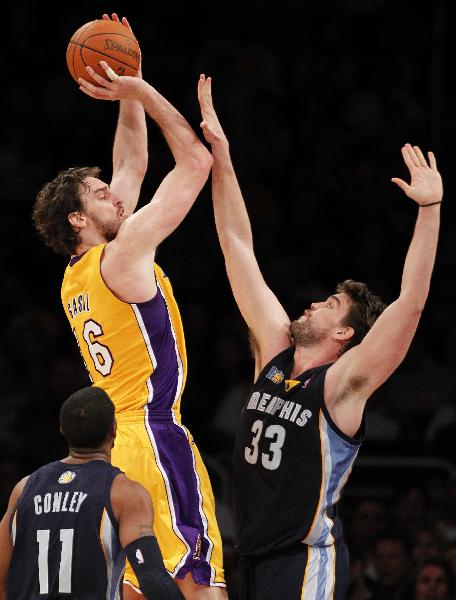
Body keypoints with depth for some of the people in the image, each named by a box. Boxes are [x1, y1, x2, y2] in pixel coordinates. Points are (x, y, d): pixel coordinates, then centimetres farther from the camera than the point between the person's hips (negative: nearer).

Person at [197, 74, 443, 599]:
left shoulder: (342, 383, -8)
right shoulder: (275, 353, 9)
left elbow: (410, 303, -20)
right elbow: (238, 247, 10)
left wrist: (430, 210, -27)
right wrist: (220, 154, 7)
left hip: (307, 556, -7)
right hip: (255, 551, 7)